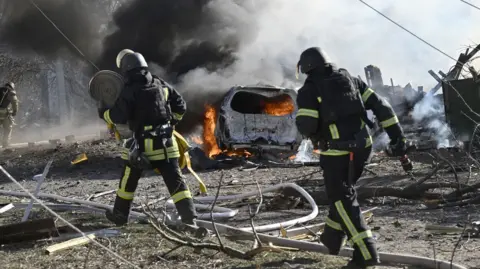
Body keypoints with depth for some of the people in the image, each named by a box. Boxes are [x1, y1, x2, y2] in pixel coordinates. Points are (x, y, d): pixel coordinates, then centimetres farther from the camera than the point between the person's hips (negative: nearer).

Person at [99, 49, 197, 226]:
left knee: (129, 178, 15)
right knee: (175, 179, 2)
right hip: (166, 141, 4)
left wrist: (103, 113, 4)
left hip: (144, 143, -4)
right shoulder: (161, 85, 8)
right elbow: (180, 106, 12)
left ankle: (120, 215, 27)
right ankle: (189, 217, -6)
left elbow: (118, 117, -15)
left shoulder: (129, 91, -10)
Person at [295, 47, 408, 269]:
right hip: (362, 146, 6)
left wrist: (314, 133, 9)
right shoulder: (350, 80, 9)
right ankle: (333, 239, 36)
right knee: (341, 191, 25)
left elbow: (306, 126, -16)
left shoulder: (309, 90, -7)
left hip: (336, 151, -6)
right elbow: (379, 105, 5)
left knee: (342, 199, 2)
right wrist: (397, 135, 4)